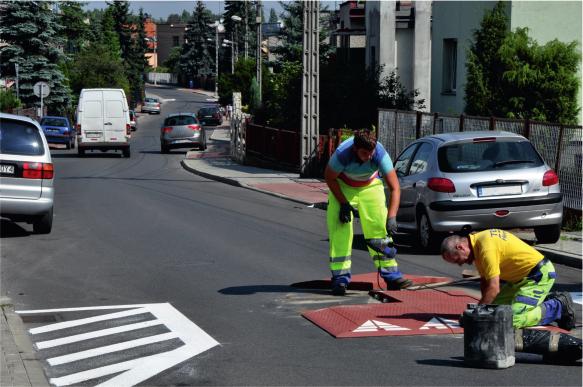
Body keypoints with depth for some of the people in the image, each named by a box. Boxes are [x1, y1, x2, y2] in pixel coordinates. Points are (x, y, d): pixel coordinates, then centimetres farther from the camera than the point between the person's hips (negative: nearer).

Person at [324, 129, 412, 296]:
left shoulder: (380, 154, -34)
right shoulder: (342, 154, -36)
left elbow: (395, 188, -30)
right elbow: (329, 177, -16)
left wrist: (391, 217, -39)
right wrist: (343, 203, -18)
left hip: (370, 185, 1)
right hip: (343, 186, -1)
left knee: (380, 227, -7)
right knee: (340, 231, -12)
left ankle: (391, 275, -2)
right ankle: (340, 278, -6)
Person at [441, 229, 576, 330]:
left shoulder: (486, 248, -26)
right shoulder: (478, 240, 5)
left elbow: (494, 288, -26)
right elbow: (485, 280, 13)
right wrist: (485, 305, 1)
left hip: (541, 274, -10)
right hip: (523, 276, 10)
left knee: (514, 320, -20)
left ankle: (559, 306, -3)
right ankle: (547, 300, 20)